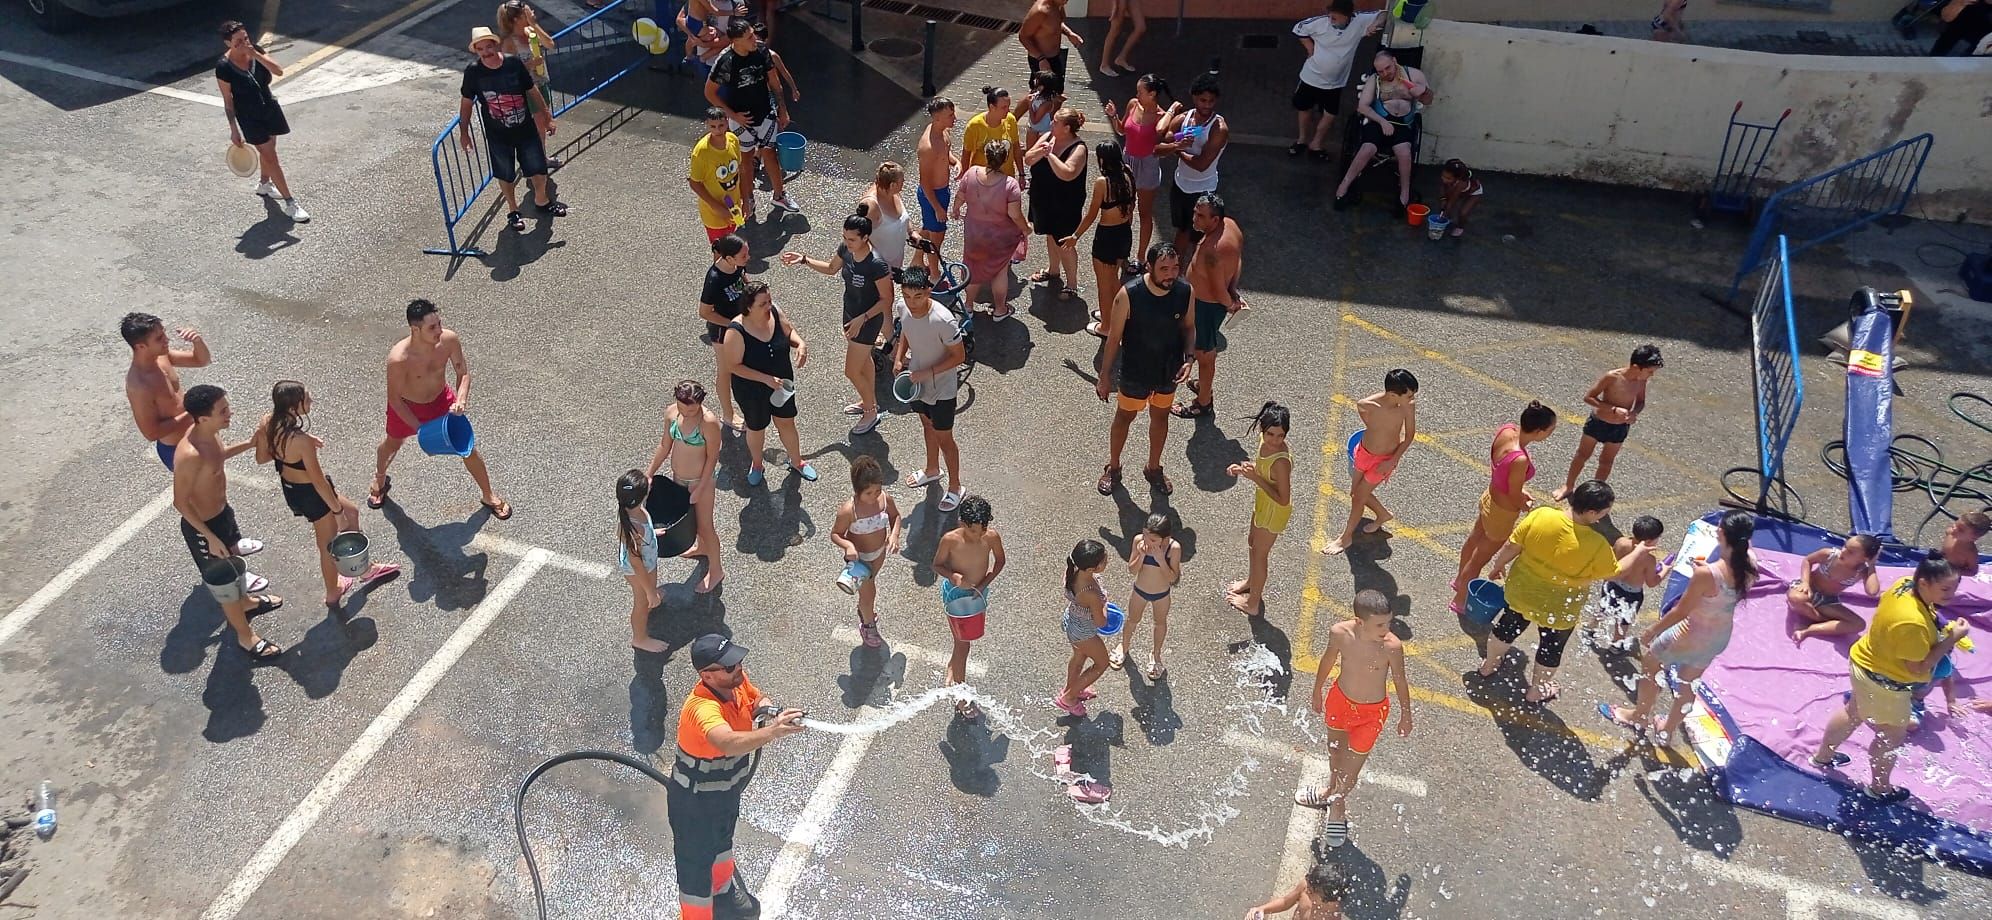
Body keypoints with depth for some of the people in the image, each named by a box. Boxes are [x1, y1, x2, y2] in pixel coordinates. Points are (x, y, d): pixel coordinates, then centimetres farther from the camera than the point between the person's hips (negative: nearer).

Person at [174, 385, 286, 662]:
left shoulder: (209, 433, -12)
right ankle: (246, 637, 32)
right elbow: (181, 502, -27)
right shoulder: (190, 454, -38)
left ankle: (244, 602, 60)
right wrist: (210, 537, -22)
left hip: (222, 513, 8)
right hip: (203, 526, -8)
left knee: (233, 560, 32)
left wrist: (248, 444, 7)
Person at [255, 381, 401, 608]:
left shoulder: (268, 424, -13)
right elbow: (318, 481, -25)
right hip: (311, 494, -8)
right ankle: (333, 594, 43)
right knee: (329, 546, 18)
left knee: (352, 512, 28)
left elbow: (261, 457, 3)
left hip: (289, 489, 8)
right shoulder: (302, 441, -36)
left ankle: (364, 569, 42)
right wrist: (338, 510, -13)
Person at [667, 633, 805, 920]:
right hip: (694, 800, -9)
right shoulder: (702, 708, -42)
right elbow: (729, 743, -62)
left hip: (727, 787, 9)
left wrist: (766, 711, -17)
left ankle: (723, 890, 62)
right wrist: (772, 731, -74)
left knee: (721, 840, 34)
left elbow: (757, 699, 5)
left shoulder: (737, 681, -18)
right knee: (696, 861, 13)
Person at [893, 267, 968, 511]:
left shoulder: (943, 321, -36)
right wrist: (898, 358, -7)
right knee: (927, 426, 29)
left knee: (943, 438, 12)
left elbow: (959, 356, -23)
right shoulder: (903, 307, -16)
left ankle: (955, 487, 35)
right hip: (916, 381, 6)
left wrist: (927, 373, -26)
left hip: (940, 389, -6)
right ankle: (932, 470, 54)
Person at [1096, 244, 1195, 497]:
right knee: (1124, 417, 19)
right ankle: (1113, 467, 44)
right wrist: (1105, 376, -9)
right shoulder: (1129, 294, -27)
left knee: (1160, 417, 24)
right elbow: (1114, 337, -16)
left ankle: (1153, 468, 48)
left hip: (1169, 371, 3)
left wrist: (1187, 359, -14)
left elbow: (1188, 327, 1)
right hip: (1136, 373, -3)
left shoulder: (1185, 292, -17)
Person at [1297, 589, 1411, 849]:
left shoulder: (1392, 646, -32)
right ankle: (1333, 789, 60)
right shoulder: (1339, 632, -26)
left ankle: (1338, 807, 45)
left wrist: (1405, 716, 2)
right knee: (1335, 749, 28)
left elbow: (1400, 681, -13)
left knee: (1353, 762, 13)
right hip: (1339, 699, 3)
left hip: (1371, 712, -3)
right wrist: (1318, 691, 11)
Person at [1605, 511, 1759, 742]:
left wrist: (1652, 631, -9)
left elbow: (1680, 612, -22)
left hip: (1692, 635, -6)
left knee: (1649, 663, 22)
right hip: (1721, 636, 6)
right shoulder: (1749, 565, -16)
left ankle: (1640, 717, 42)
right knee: (1688, 682, 27)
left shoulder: (1705, 574, -34)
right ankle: (1667, 729, 47)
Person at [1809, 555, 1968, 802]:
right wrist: (1951, 638, -27)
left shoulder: (1906, 584, -15)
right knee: (1891, 737, 16)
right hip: (1884, 683, -9)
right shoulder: (1912, 622, -39)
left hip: (1867, 664, 9)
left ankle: (1823, 755, 52)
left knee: (1852, 714, 31)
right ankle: (1880, 787, 39)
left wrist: (1943, 631, -5)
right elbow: (1918, 668, -28)